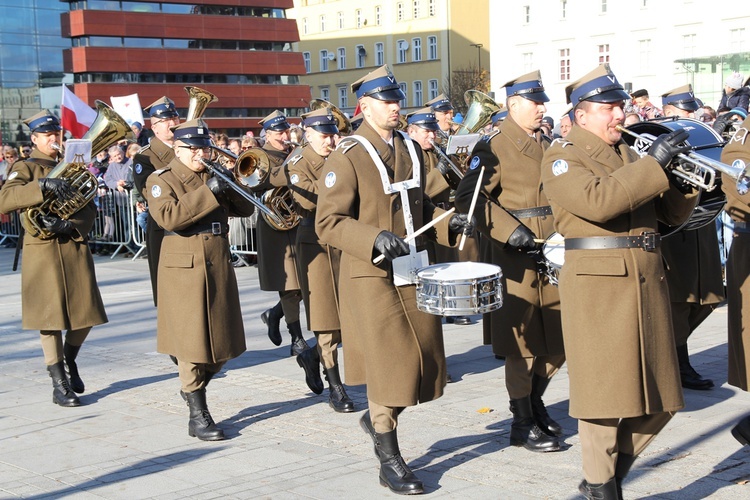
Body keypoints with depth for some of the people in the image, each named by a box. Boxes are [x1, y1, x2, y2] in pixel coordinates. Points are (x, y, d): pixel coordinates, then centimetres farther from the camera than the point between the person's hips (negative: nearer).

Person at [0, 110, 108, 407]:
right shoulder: (24, 168, 2)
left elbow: (89, 209, 5)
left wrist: (68, 225, -15)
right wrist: (44, 186, -28)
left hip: (75, 246, 4)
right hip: (43, 250, -4)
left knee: (86, 313, 4)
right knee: (50, 316, -4)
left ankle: (69, 361, 30)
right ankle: (59, 384, 4)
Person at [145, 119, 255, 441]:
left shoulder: (215, 178, 14)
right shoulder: (161, 181, -3)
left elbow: (246, 209, 8)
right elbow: (169, 218, -21)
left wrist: (229, 186, -10)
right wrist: (208, 193, -24)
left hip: (219, 266, 6)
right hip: (183, 269, -6)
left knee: (222, 341, 9)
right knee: (191, 341, -3)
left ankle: (193, 388, 34)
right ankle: (198, 417, 4)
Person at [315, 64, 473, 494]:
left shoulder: (412, 149, 11)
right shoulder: (346, 158, -11)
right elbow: (328, 223, -15)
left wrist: (448, 223, 2)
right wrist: (376, 239, -28)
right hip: (372, 276, -7)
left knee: (426, 363, 9)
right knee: (390, 364, -5)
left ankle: (378, 418, 36)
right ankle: (390, 461, 9)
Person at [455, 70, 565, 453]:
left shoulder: (550, 147, 17)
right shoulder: (494, 147, -6)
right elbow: (468, 198, -16)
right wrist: (510, 232, -23)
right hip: (516, 259, -7)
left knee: (557, 342, 11)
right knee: (522, 342, -1)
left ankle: (535, 404, 32)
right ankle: (523, 423, 11)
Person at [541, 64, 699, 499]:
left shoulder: (633, 154, 18)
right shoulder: (563, 159, -3)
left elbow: (673, 214, 16)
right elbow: (598, 200, -22)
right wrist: (653, 164, -20)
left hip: (648, 282, 7)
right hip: (597, 284, -7)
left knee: (657, 400, 9)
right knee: (606, 393, -1)